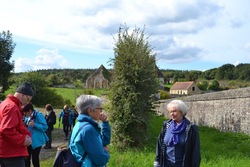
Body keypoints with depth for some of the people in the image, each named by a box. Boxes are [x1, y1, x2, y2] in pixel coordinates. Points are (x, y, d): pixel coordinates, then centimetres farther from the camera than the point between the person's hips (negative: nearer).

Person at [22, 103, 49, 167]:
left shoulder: (38, 115, -16)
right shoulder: (27, 116, 7)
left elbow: (45, 127, -18)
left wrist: (34, 124, -29)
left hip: (36, 141, -7)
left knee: (35, 159, 2)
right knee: (26, 158, 11)